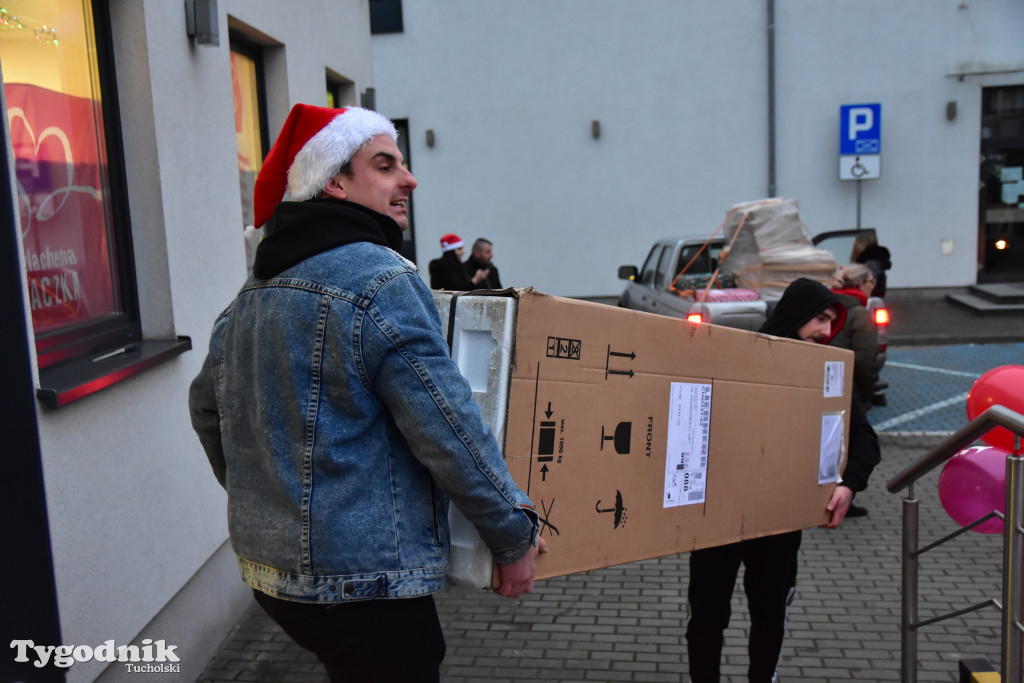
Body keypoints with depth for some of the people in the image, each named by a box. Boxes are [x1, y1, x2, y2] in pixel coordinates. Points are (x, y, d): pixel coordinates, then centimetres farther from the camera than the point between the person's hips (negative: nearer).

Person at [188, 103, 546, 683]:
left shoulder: (252, 292, 10)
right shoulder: (379, 279, -19)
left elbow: (207, 407, 20)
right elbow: (450, 430, -20)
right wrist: (514, 533, -8)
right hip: (364, 581, -9)